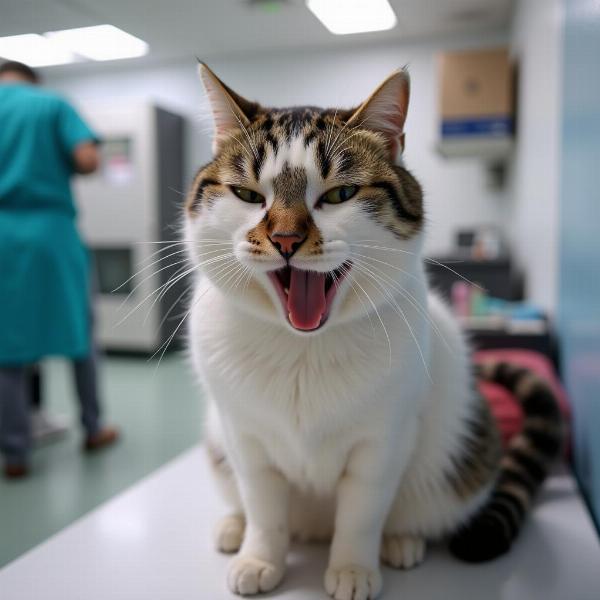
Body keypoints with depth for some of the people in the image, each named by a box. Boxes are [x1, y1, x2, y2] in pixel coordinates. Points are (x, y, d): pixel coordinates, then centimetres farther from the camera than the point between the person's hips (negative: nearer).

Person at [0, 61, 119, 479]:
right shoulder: (53, 104, 4)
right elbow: (88, 160, -10)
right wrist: (57, 169, 10)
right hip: (52, 232, -1)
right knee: (79, 332, 13)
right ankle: (93, 428, 24)